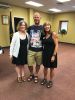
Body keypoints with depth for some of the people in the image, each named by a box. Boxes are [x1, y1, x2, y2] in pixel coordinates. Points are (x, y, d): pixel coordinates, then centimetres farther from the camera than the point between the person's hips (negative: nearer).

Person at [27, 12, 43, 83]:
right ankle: (31, 74, 35)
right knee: (30, 65, 5)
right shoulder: (30, 28, 2)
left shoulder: (43, 28, -3)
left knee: (38, 64, 13)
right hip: (31, 50, 1)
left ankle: (36, 75, 37)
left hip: (40, 51, -1)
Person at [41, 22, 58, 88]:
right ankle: (45, 79, 38)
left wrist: (54, 55, -17)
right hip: (45, 54, 4)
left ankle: (51, 81, 31)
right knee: (45, 67, 17)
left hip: (52, 54, -4)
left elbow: (56, 45, -14)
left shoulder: (53, 34, -11)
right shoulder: (44, 35, 3)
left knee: (51, 68, 12)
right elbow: (43, 45, 10)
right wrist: (43, 52, -1)